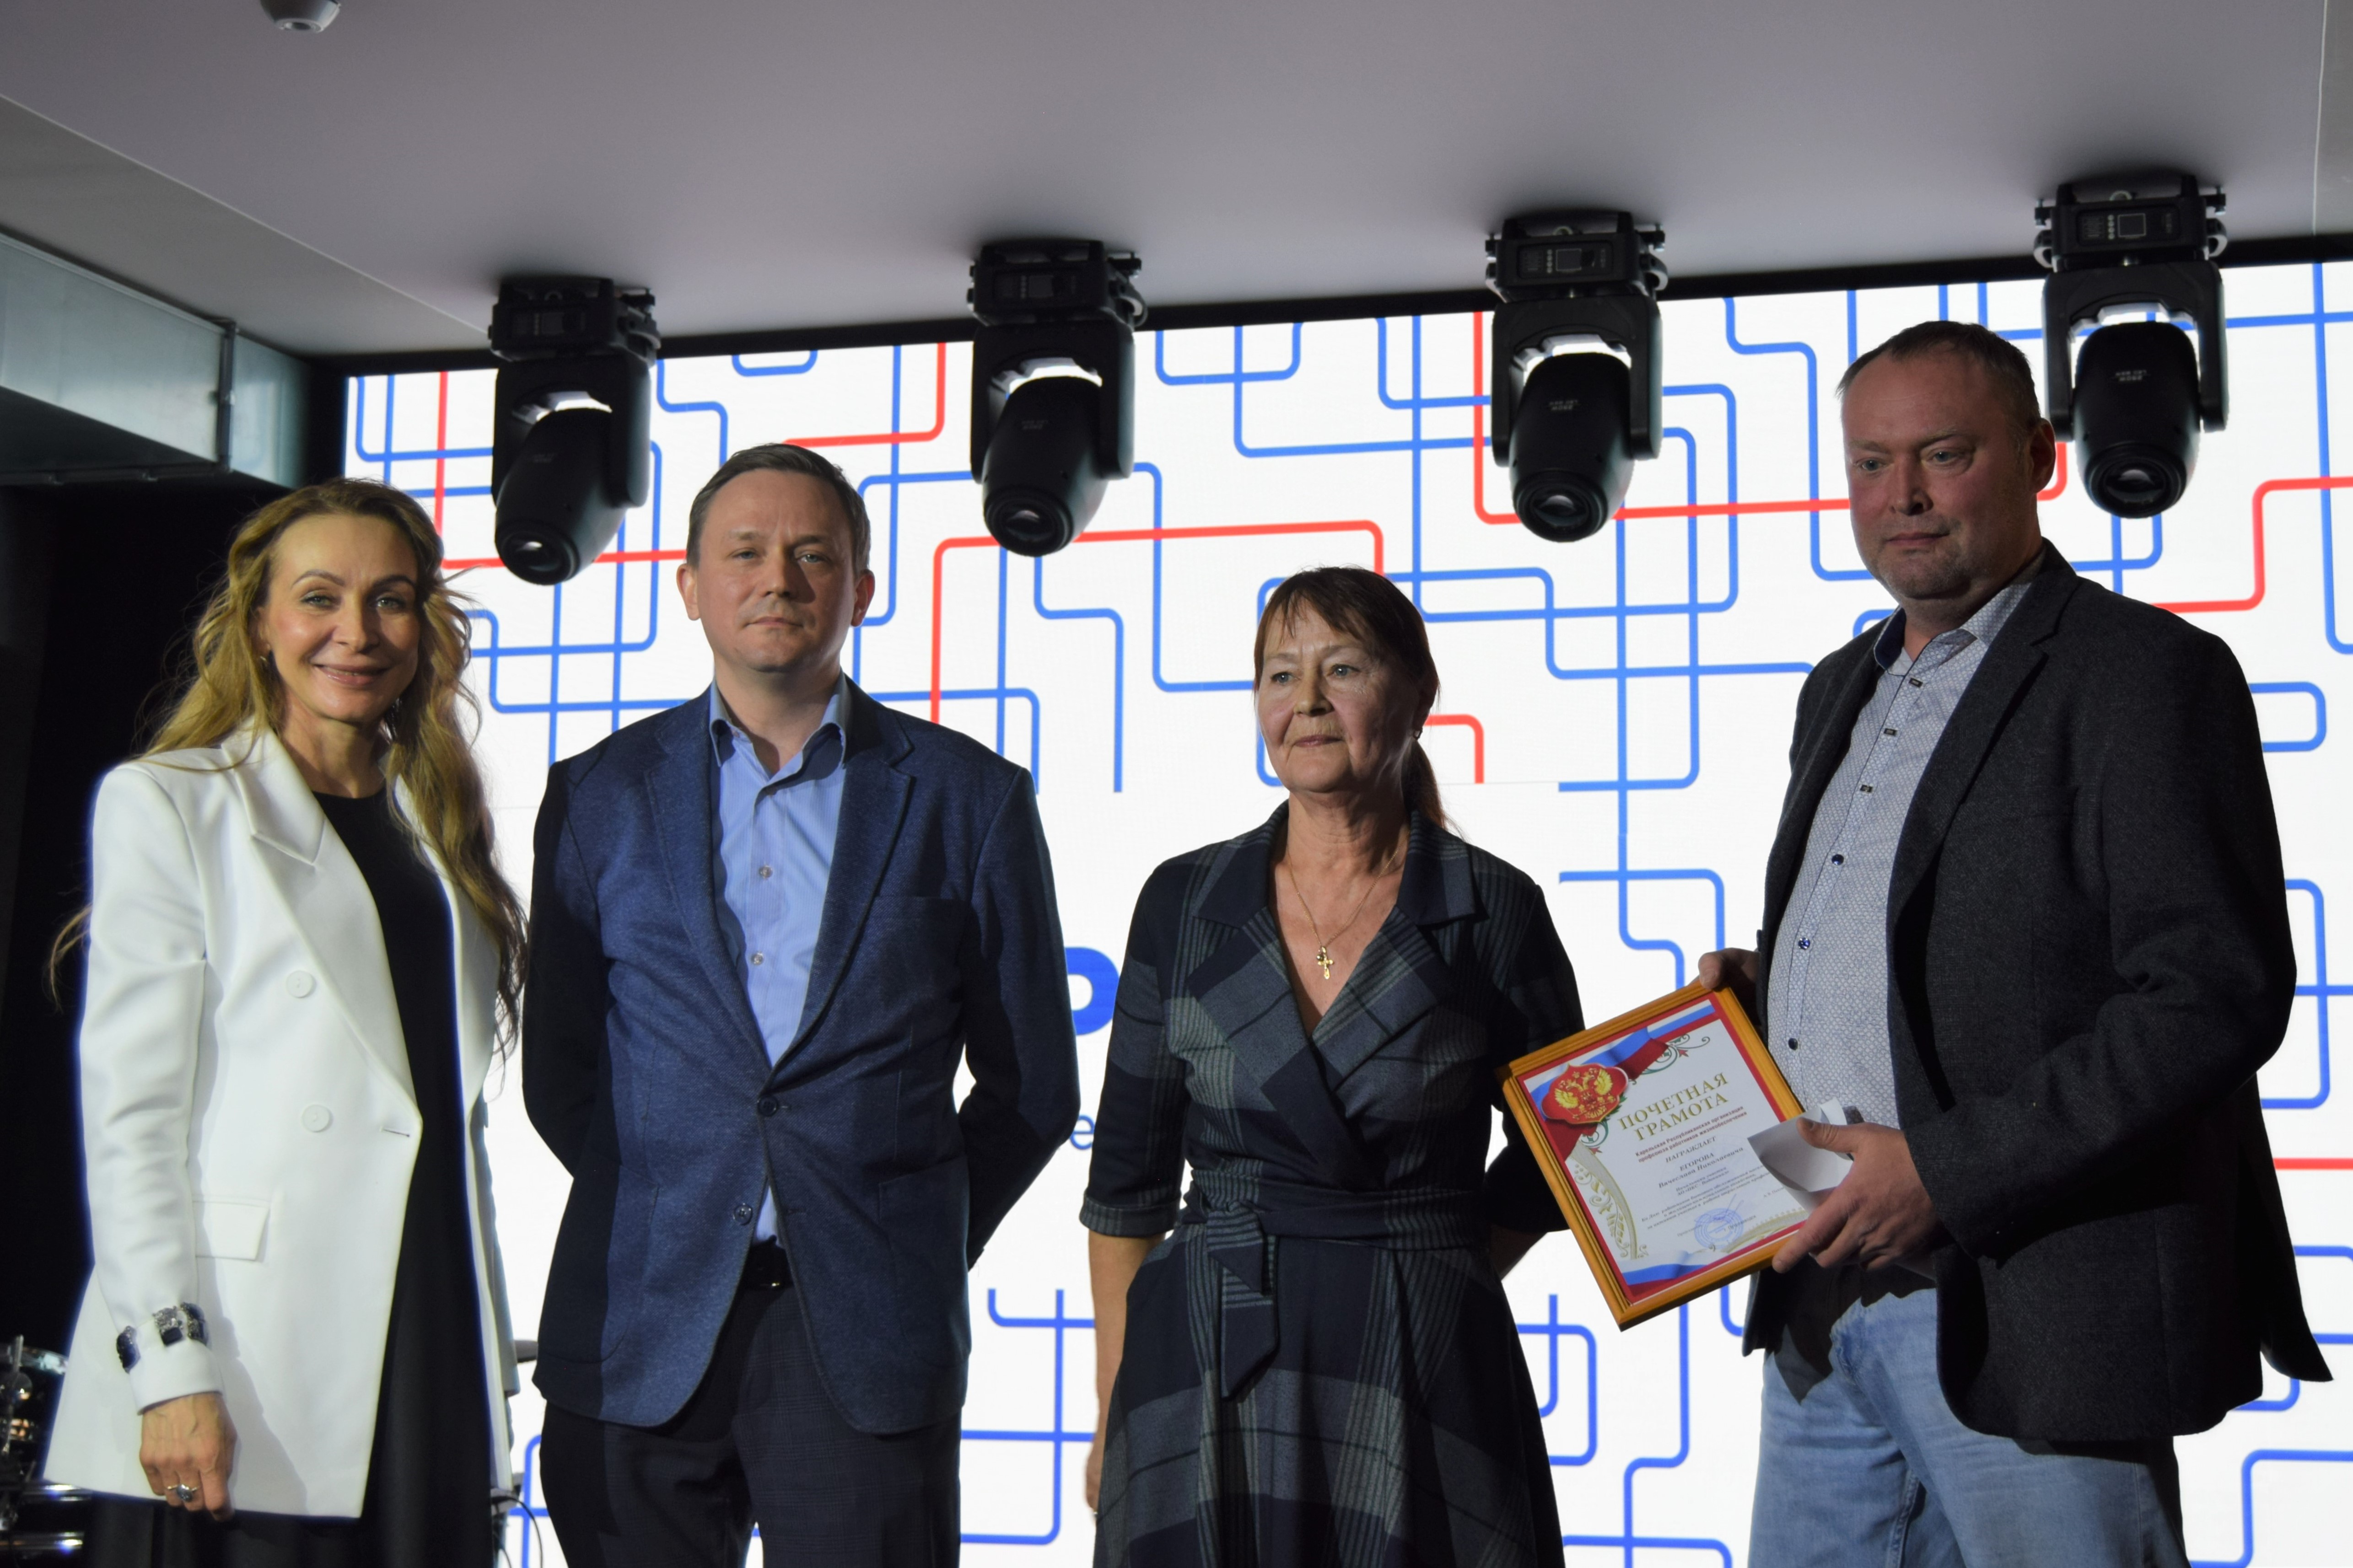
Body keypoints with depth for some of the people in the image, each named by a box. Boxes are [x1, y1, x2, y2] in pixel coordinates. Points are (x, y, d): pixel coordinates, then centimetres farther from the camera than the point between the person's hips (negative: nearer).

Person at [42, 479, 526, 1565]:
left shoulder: (441, 822, 17)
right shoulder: (166, 806, 1)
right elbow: (129, 1109, -5)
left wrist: (493, 1360, 13)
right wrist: (170, 1368, -14)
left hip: (434, 1358, 5)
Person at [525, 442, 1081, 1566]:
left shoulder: (968, 799, 6)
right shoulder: (598, 796, 10)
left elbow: (1032, 1086, 9)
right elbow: (556, 1067, 14)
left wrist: (921, 1250, 6)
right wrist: (660, 1215, 8)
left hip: (868, 1341, -1)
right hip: (638, 1334, 2)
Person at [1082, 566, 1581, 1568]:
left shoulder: (1491, 910, -1)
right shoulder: (1185, 903, 4)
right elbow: (1128, 1176, 7)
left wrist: (1434, 1287, 1)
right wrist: (1115, 1410, 4)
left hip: (1423, 1375, -1)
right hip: (1204, 1373, 2)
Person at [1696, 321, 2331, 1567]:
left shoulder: (2149, 673, -8)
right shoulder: (1843, 690, 17)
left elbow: (2216, 996, -17)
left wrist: (1947, 1171, -20)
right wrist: (1753, 985, 5)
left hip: (2021, 1307, -7)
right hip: (1822, 1300, 8)